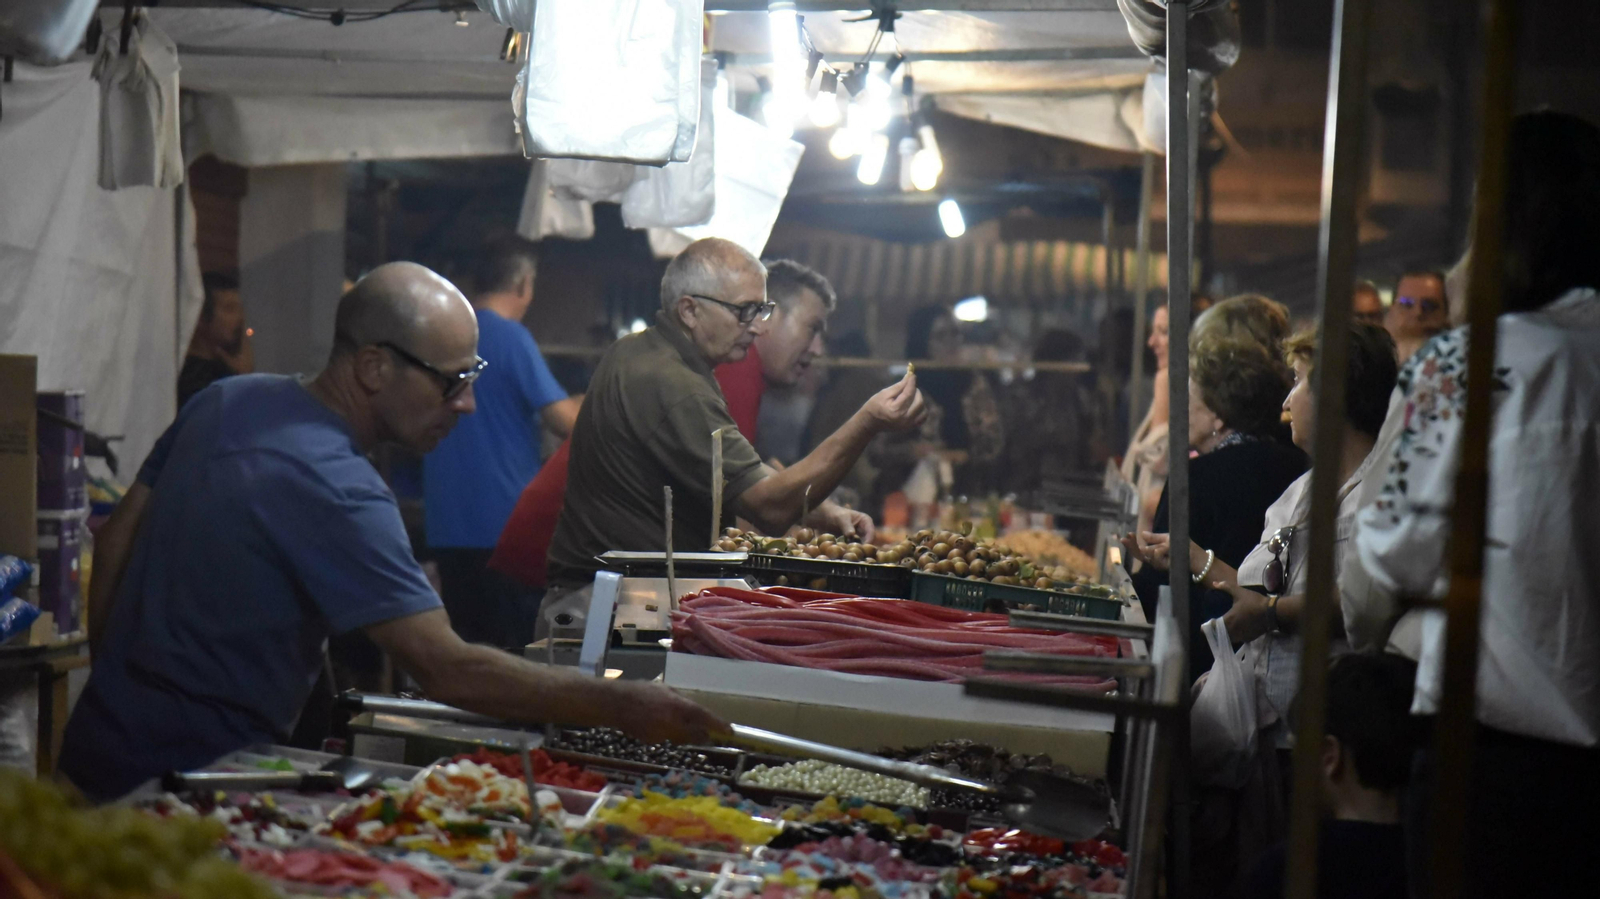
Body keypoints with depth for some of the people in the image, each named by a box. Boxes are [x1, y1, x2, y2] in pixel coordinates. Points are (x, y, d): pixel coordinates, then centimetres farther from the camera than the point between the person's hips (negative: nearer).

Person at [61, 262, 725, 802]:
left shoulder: (225, 402, 3)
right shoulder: (333, 490, -25)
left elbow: (114, 546, 13)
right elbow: (446, 669, -28)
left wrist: (119, 683, 22)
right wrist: (621, 706, -24)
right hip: (193, 781, -10)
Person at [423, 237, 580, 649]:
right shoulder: (511, 337, -11)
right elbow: (565, 421, -16)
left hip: (447, 525, 7)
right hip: (506, 519, -7)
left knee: (462, 646, 10)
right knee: (517, 648, -1)